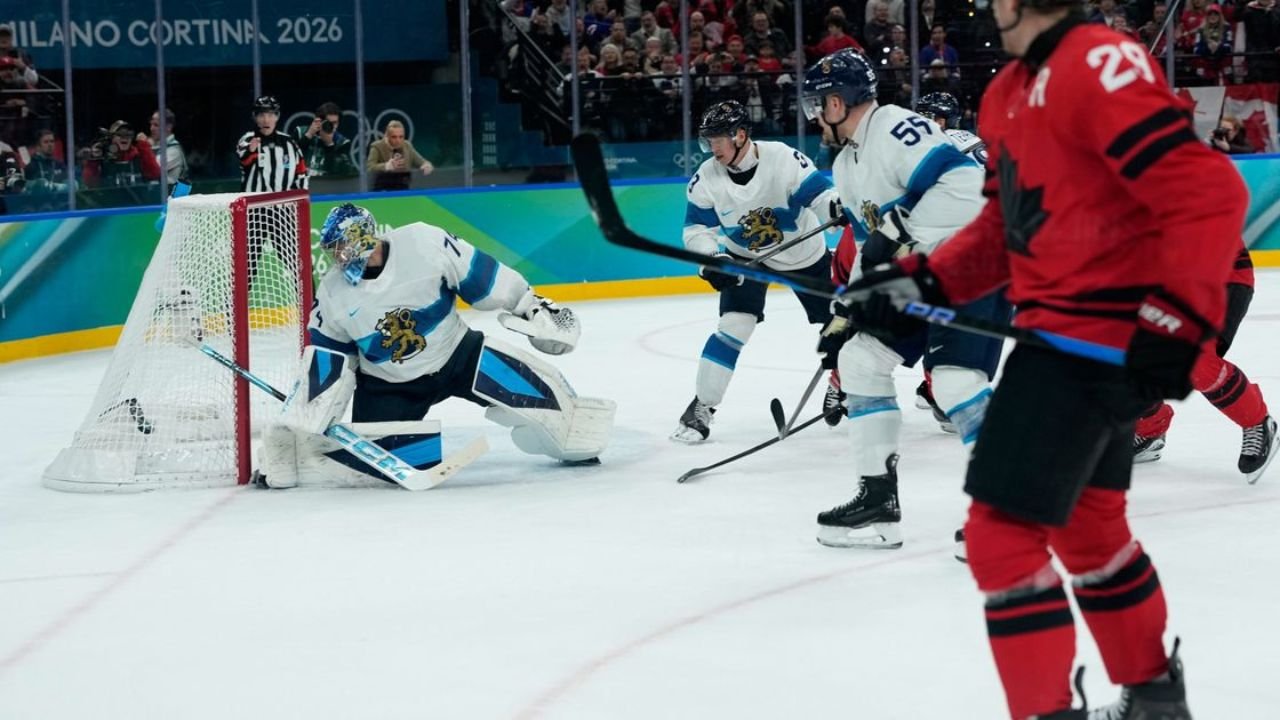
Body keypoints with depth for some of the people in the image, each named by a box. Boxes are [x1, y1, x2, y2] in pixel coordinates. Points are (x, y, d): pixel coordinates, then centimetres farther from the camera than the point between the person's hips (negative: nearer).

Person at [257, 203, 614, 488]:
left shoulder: (424, 244, -23)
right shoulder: (333, 294, -13)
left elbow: (482, 277, -13)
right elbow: (324, 360, -4)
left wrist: (534, 307, -9)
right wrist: (299, 426, -7)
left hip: (458, 352, -1)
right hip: (388, 383, 1)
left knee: (532, 386, -12)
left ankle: (573, 432, 15)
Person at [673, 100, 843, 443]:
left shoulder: (784, 159, -29)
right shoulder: (706, 178, -18)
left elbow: (817, 193, -30)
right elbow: (696, 228, -11)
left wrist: (837, 205, -53)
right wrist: (713, 257, -29)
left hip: (804, 254, 0)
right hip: (744, 257, 1)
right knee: (734, 325, -17)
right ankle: (701, 407, -12)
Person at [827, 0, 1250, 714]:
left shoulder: (1102, 67, -20)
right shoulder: (1010, 94, 11)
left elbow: (1209, 194, -25)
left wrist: (1178, 318, -27)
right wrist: (924, 280, 5)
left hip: (1097, 336, -11)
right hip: (1064, 331, 11)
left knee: (1002, 530, -11)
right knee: (1086, 523, 24)